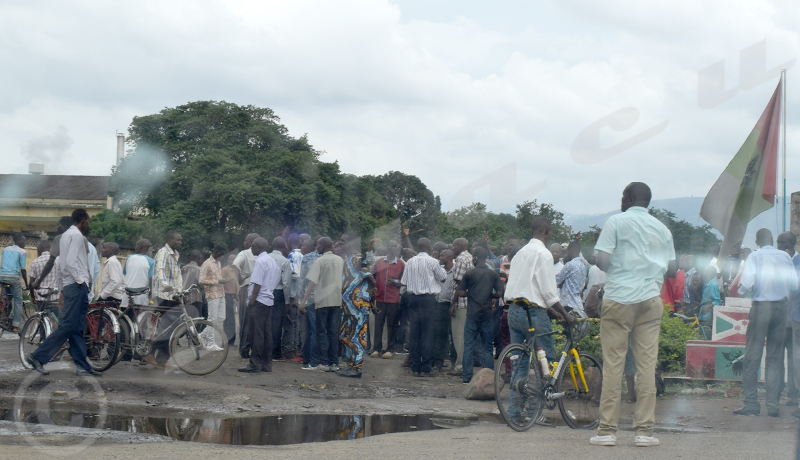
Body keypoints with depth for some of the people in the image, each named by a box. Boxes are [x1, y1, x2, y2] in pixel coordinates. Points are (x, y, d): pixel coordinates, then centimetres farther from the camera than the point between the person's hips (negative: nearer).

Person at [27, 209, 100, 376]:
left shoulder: (66, 235, 21)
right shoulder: (77, 235, -9)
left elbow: (63, 262, 20)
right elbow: (71, 261, -20)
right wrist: (80, 281, -15)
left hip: (69, 285, 10)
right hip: (76, 286, -10)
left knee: (77, 329, 6)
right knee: (68, 325, -11)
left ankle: (82, 366, 6)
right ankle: (38, 357, -12)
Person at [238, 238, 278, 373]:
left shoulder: (260, 261, -13)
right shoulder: (273, 261, 15)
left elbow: (257, 284, -17)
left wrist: (251, 301, -15)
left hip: (258, 301, -9)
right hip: (269, 300, 9)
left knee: (255, 333, -6)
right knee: (266, 333, 9)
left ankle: (255, 363, -6)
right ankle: (266, 364, 11)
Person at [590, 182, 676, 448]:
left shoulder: (616, 222, -1)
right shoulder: (662, 229, 11)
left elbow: (602, 262, -9)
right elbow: (672, 269, 13)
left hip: (618, 299, -3)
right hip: (650, 300, 3)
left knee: (612, 365, -1)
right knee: (647, 364, 3)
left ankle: (607, 430, 0)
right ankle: (644, 430, 2)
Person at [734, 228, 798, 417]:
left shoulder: (754, 256, -3)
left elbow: (747, 283, -14)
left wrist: (741, 290, 7)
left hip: (761, 307, -3)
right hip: (781, 307, 3)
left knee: (752, 356, 1)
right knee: (775, 358, 7)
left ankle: (751, 404, -3)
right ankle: (773, 405, 5)